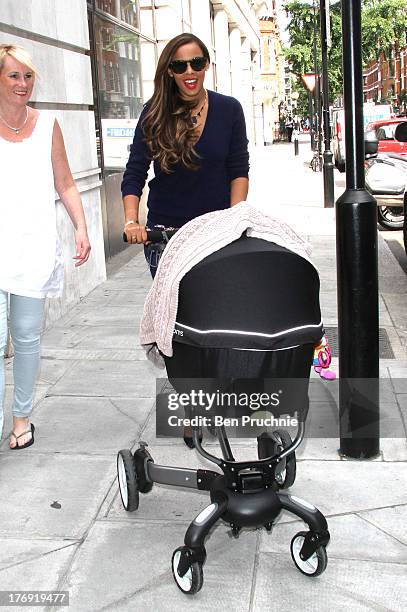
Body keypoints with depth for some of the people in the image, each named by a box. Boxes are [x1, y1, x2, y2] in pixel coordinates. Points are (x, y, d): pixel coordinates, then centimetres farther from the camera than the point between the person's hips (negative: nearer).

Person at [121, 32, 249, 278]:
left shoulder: (230, 109, 1)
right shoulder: (154, 114, -1)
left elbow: (239, 171, 3)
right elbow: (134, 175, -2)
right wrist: (132, 221, -17)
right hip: (164, 231, 0)